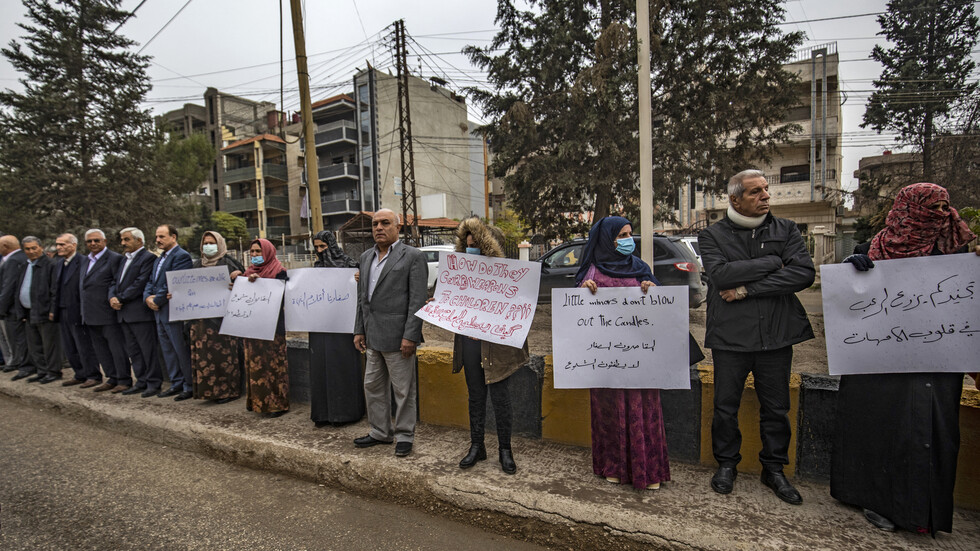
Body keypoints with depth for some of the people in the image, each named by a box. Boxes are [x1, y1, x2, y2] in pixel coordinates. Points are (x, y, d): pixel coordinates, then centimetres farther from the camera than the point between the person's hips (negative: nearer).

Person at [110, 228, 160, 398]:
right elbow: (117, 282, 18)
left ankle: (154, 383, 4)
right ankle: (141, 382, 21)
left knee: (148, 350, -3)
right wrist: (112, 297, 0)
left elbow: (140, 283, -16)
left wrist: (120, 299, -11)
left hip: (140, 313, -9)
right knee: (133, 351, 13)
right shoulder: (126, 259, 20)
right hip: (124, 313, 9)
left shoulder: (148, 258, -8)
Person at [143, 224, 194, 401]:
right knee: (167, 351, 15)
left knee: (182, 350, -3)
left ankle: (190, 386, 6)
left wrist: (157, 300, -13)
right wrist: (148, 297, -1)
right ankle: (176, 384, 25)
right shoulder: (159, 259, 19)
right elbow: (151, 281, 17)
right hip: (159, 312, 10)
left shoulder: (181, 256, -11)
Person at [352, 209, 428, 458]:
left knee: (403, 390, 4)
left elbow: (418, 300, -13)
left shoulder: (413, 257, -8)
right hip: (373, 336, 8)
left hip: (397, 336, -7)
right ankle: (380, 432, 35)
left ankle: (404, 435, 22)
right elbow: (362, 297, 18)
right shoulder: (366, 257, 14)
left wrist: (410, 336, -18)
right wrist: (359, 330, 13)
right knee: (373, 386, 17)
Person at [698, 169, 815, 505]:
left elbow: (805, 274, -10)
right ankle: (726, 464, 30)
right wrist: (773, 262, -13)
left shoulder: (786, 230, 6)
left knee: (776, 408, 13)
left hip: (776, 336, 2)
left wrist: (747, 289, -16)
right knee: (726, 407, 9)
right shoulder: (713, 235, 0)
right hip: (730, 337, -2)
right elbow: (721, 274, -18)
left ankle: (774, 469, 33)